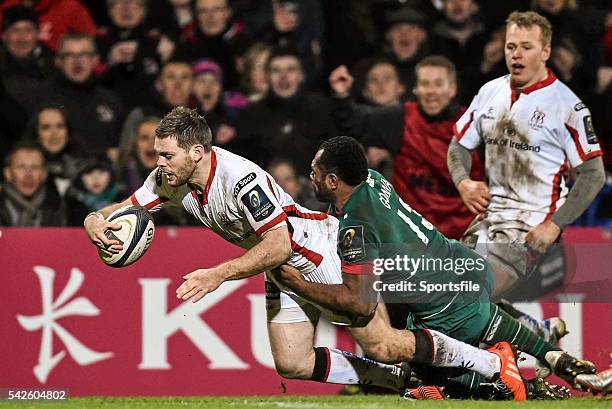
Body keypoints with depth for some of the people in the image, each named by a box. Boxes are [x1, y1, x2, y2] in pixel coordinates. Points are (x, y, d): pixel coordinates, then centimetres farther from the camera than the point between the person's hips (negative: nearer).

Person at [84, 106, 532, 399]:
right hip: (284, 269, 9)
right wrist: (97, 224, -27)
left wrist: (219, 274, -42)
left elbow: (278, 244, -36)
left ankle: (494, 361, 8)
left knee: (384, 345, -8)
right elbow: (120, 212, -3)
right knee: (292, 364, 2)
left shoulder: (240, 179, -34)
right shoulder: (170, 179, -9)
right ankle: (404, 382, 15)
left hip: (320, 249, -9)